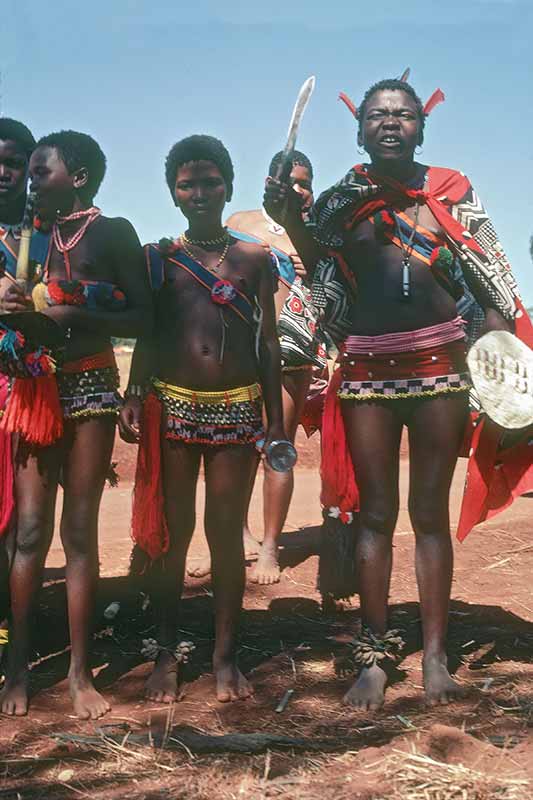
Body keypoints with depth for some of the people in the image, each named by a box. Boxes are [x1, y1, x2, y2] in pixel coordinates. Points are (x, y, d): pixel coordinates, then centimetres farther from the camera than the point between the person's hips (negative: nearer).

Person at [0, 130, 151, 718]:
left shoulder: (112, 232, 2)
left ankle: (79, 671, 7)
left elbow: (141, 317, -3)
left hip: (91, 386, -3)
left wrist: (75, 314, -16)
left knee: (79, 529, 0)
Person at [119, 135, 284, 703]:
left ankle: (225, 656, 15)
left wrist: (277, 420, 4)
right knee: (170, 533, 4)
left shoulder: (254, 260, 8)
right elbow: (147, 338, 7)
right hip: (172, 405, 0)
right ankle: (165, 654, 16)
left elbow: (268, 343, 8)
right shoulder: (157, 258, 8)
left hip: (238, 408, 0)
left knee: (227, 534, 4)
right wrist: (133, 398, -8)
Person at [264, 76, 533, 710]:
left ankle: (435, 655, 13)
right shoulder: (338, 201, 9)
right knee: (374, 513, 4)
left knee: (430, 512, 4)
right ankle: (373, 656, 12)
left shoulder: (450, 190, 5)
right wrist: (291, 222, -3)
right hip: (367, 367, 1)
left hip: (439, 361, -1)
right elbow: (325, 279, 10)